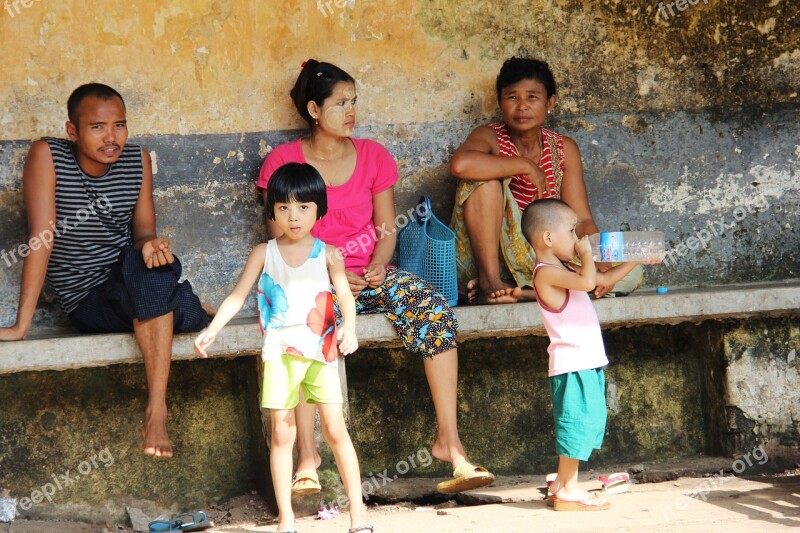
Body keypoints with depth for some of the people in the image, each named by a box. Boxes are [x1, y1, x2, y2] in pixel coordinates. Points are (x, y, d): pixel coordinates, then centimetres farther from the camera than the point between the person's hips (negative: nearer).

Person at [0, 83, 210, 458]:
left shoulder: (138, 161, 2)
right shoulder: (47, 156, -12)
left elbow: (142, 231, 3)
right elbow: (42, 238, -17)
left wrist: (150, 244, -24)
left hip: (130, 285, 4)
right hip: (87, 302, -4)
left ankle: (156, 412, -33)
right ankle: (201, 311, 5)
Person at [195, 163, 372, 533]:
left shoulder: (327, 254, 3)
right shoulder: (264, 254, 5)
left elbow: (345, 296, -7)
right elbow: (238, 296, 2)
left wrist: (349, 327, -27)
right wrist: (212, 330, -12)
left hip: (321, 350, -1)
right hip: (279, 353, 1)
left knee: (335, 429, -1)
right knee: (281, 434, 2)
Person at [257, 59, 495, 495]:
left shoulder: (373, 156, 10)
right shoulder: (283, 161, 1)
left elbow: (387, 230, 10)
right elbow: (281, 239, -2)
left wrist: (377, 265, -13)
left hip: (370, 274, 3)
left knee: (435, 310, -27)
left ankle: (449, 440, -27)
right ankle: (306, 452, -35)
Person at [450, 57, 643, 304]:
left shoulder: (564, 149, 7)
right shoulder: (490, 137, -6)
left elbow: (582, 220, 0)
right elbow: (460, 164, -32)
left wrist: (602, 264, -18)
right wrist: (525, 165, -23)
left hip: (539, 260, 5)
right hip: (483, 262, -4)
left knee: (631, 274, -14)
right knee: (484, 178, -25)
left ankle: (524, 291, -28)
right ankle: (489, 283, -28)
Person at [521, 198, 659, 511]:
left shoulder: (563, 271, 17)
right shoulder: (547, 273, -15)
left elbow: (605, 279, 27)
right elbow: (587, 281, -31)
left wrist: (635, 260, 19)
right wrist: (586, 254, -14)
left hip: (588, 362, 10)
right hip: (571, 363, -10)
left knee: (590, 423, 14)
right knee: (576, 422, -8)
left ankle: (564, 484, 21)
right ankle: (566, 492, -3)